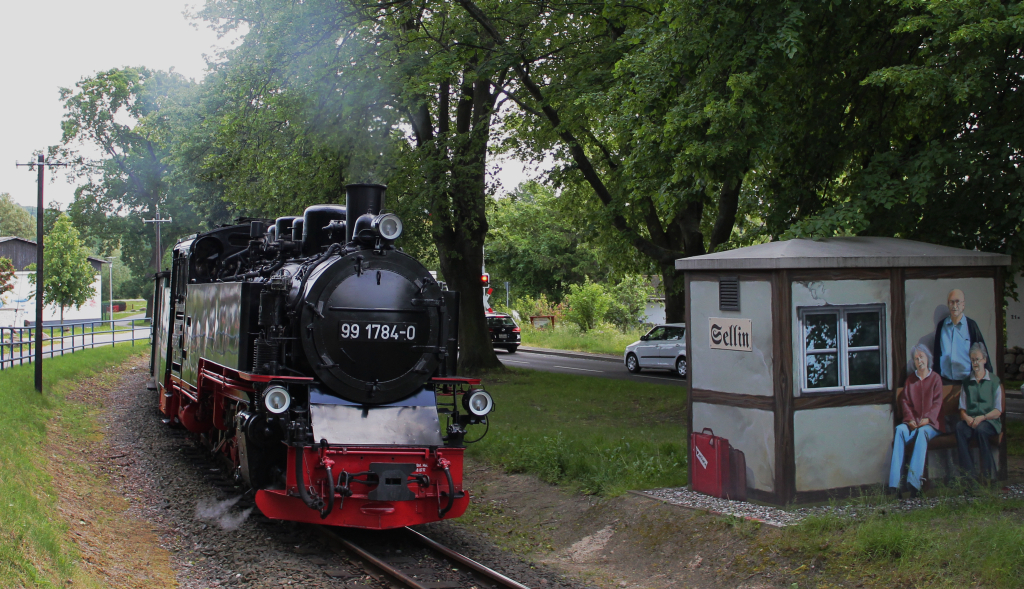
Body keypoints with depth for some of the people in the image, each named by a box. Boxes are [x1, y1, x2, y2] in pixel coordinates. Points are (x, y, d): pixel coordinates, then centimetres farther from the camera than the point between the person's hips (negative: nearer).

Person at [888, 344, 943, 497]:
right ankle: (894, 483, -42)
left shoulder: (935, 378, 10)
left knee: (922, 432, -37)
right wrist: (909, 419, -7)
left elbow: (937, 403, 1)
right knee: (900, 430, -31)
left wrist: (927, 419, -16)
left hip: (930, 423, -2)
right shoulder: (910, 379, 19)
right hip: (912, 422, 2)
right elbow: (904, 401, 11)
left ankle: (914, 481, -47)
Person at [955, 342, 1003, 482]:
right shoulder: (967, 382, 19)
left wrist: (982, 417, -15)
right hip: (970, 421, 3)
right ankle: (967, 472, -33)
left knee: (981, 428, -37)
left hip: (989, 421, -2)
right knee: (959, 427, -32)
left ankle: (988, 473, -25)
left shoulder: (994, 381, 9)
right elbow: (962, 408, 14)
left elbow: (998, 410, 2)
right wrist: (967, 418, -9)